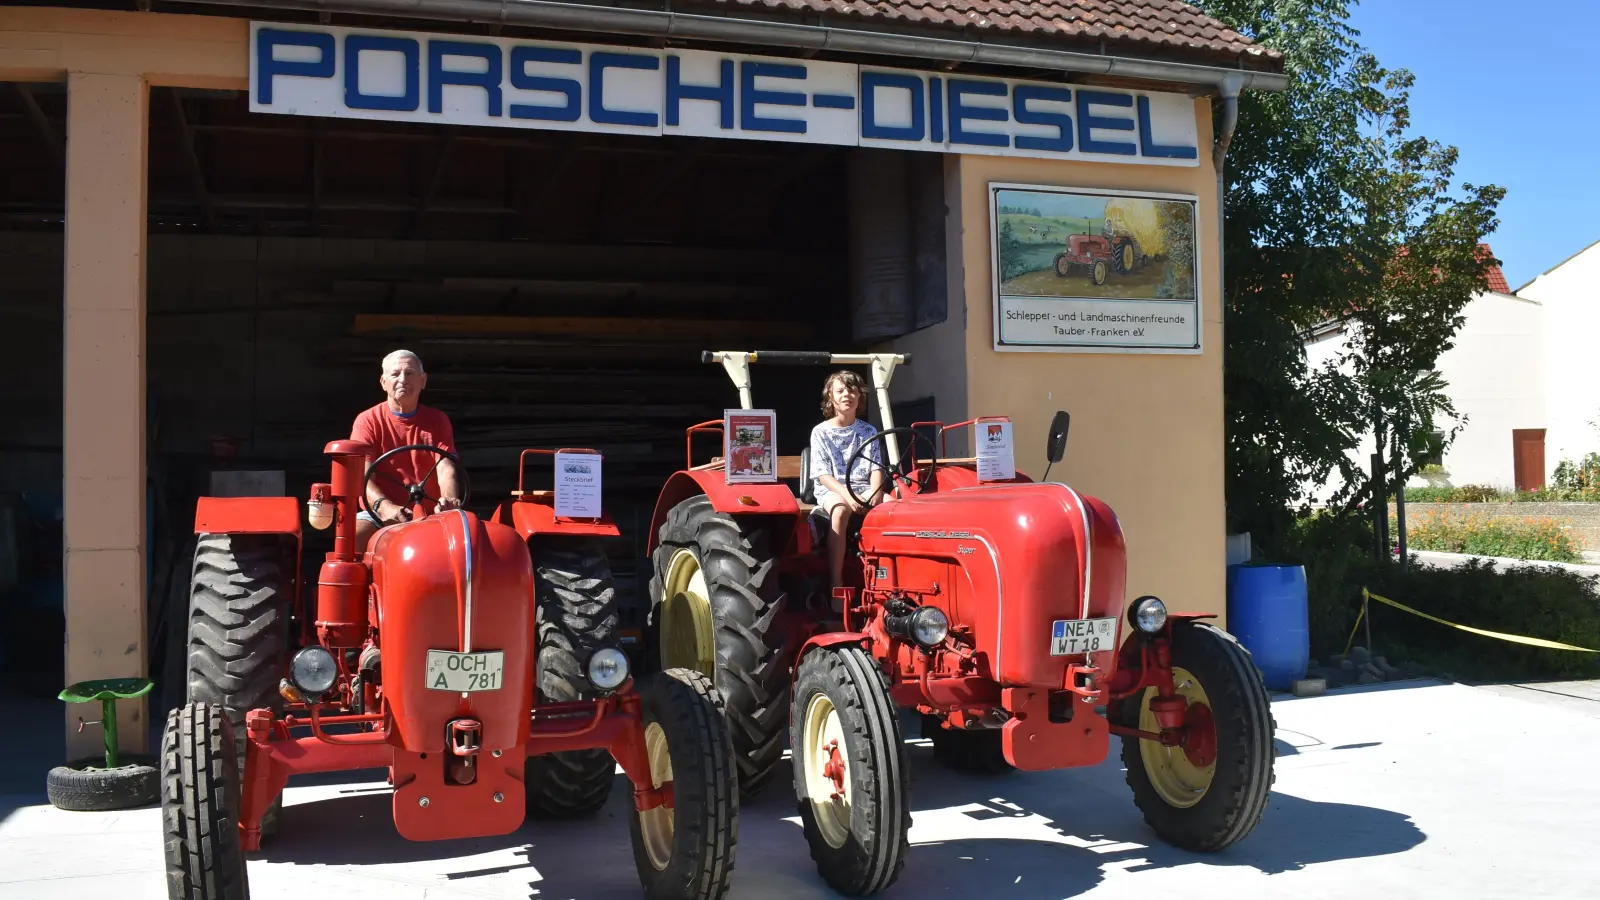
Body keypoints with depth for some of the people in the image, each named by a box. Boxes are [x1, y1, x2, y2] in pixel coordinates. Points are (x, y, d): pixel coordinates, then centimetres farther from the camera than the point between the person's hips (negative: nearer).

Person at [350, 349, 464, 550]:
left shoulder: (437, 421, 8)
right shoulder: (368, 420, 1)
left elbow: (446, 468, -8)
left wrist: (450, 499, -32)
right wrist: (384, 505, -34)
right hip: (380, 515, -1)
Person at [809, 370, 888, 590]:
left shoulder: (868, 431, 12)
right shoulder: (821, 432, 1)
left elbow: (876, 467, 7)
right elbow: (823, 475, -6)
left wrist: (876, 493, -16)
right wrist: (847, 495, -24)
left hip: (863, 487, 3)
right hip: (831, 490, -3)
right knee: (840, 510, -39)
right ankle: (836, 581, -37)